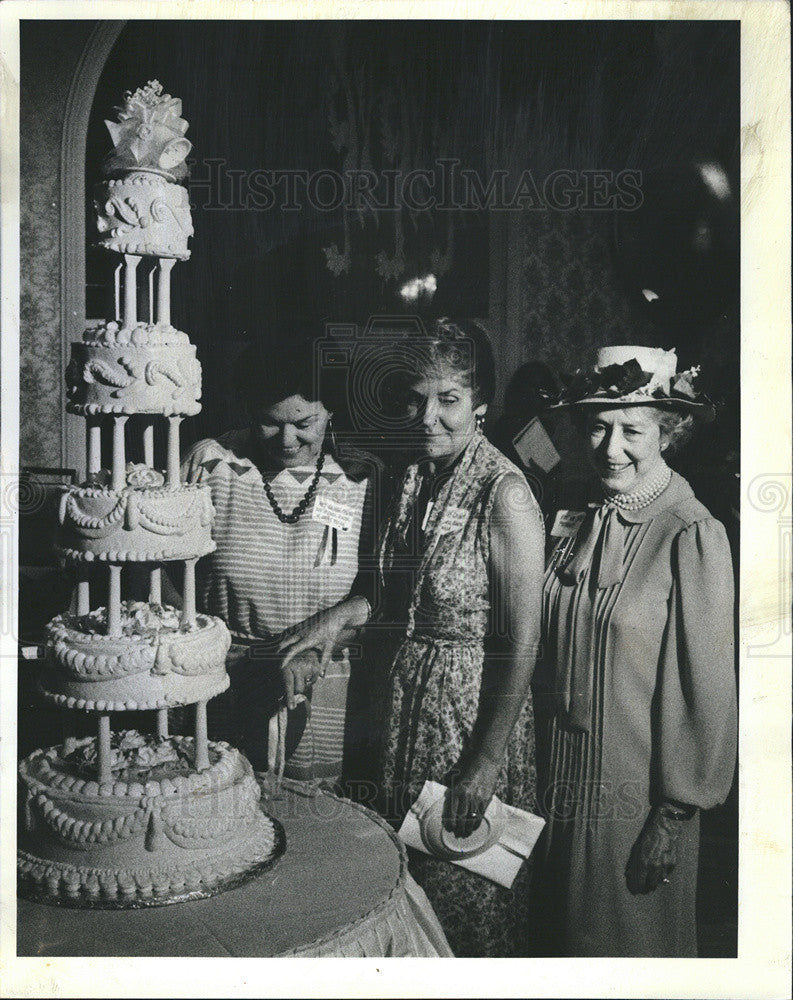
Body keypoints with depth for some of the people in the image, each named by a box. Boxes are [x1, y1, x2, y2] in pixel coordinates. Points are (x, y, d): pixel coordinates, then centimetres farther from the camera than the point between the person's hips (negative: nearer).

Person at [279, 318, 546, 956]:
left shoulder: (505, 495, -20)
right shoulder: (412, 479, 4)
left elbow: (523, 640, -19)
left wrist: (487, 761, -18)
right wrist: (348, 612, -2)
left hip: (474, 705, -7)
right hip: (406, 698, 7)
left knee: (466, 891, 11)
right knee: (406, 878, 22)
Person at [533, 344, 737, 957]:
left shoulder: (694, 536, -17)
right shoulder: (575, 526, 1)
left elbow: (706, 688, -15)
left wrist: (675, 816, -12)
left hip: (636, 801, -6)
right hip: (560, 785, 6)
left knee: (631, 944, 15)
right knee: (564, 936, 23)